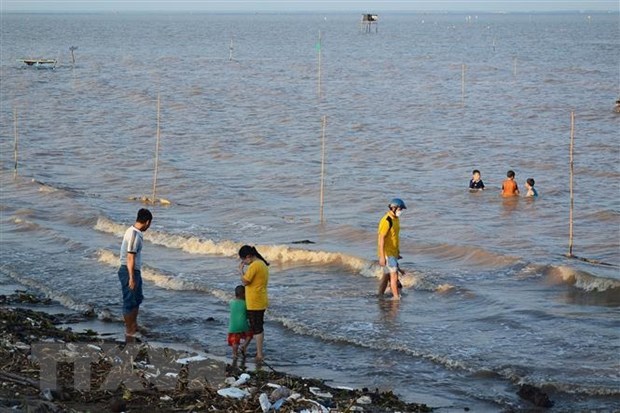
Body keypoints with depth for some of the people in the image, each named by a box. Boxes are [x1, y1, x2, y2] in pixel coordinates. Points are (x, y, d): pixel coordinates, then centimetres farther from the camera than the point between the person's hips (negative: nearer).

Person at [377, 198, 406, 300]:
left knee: (387, 275, 14)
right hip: (387, 253, -10)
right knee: (394, 275, -9)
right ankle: (396, 297, -6)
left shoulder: (395, 219, 9)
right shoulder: (386, 221, -21)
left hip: (393, 252, 10)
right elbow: (381, 238, -23)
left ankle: (380, 297, 21)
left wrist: (398, 252, 23)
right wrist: (382, 257, -25)